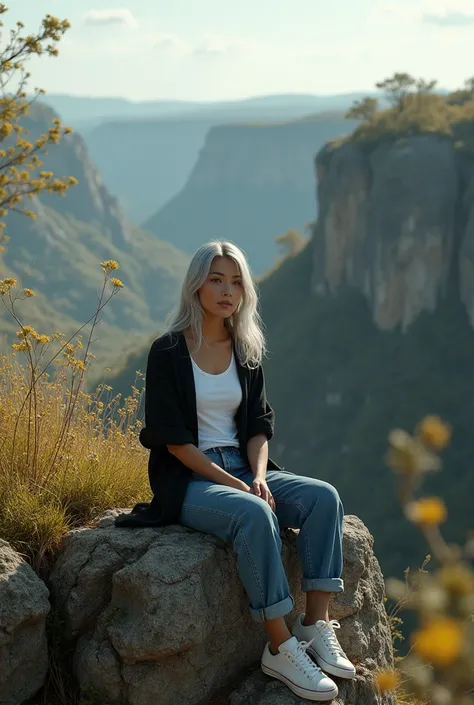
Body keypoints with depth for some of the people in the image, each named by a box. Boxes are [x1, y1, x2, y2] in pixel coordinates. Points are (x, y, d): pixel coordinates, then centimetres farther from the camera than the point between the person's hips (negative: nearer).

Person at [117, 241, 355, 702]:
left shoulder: (247, 351, 11)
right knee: (255, 515, -35)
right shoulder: (168, 352, -7)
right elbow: (173, 438, -12)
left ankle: (316, 627, -20)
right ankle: (280, 649, -29)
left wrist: (258, 476, -9)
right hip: (187, 481, -6)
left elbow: (258, 425, 11)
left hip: (241, 469, 6)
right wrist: (233, 485, -18)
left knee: (323, 498, -18)